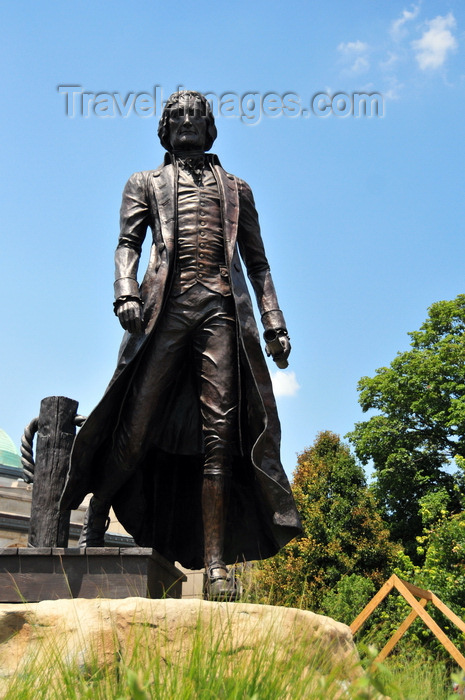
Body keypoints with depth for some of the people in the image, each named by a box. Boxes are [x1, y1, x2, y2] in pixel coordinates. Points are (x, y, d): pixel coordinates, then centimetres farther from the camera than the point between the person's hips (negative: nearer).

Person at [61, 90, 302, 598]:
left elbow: (257, 261, 22)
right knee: (137, 424, -7)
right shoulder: (146, 183, 25)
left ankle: (215, 563, -9)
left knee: (219, 435, -9)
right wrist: (125, 290, -13)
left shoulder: (235, 189, 28)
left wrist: (274, 323, 9)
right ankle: (95, 519, 14)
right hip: (166, 307, 0)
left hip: (222, 309, 1)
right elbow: (128, 242, 9)